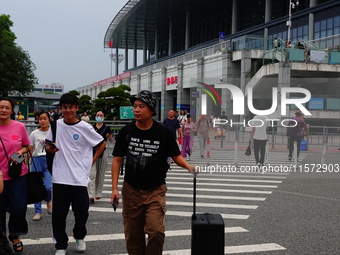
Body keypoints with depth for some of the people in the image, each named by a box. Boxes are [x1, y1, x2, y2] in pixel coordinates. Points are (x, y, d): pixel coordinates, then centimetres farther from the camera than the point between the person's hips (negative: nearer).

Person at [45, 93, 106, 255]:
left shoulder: (85, 127, -5)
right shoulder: (56, 125, 4)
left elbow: (102, 144, 6)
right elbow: (49, 147, 14)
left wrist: (92, 161, 0)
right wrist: (50, 149, -8)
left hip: (79, 178, -2)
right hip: (59, 178, 2)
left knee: (82, 213, 3)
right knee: (58, 214, 5)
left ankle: (79, 237, 32)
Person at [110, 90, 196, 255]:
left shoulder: (163, 132, -5)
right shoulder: (126, 132, -1)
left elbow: (176, 156, 2)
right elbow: (117, 160, 2)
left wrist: (188, 166, -20)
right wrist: (115, 188, -5)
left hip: (155, 190, -2)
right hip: (131, 190, 2)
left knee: (156, 230, -16)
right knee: (133, 235, 9)